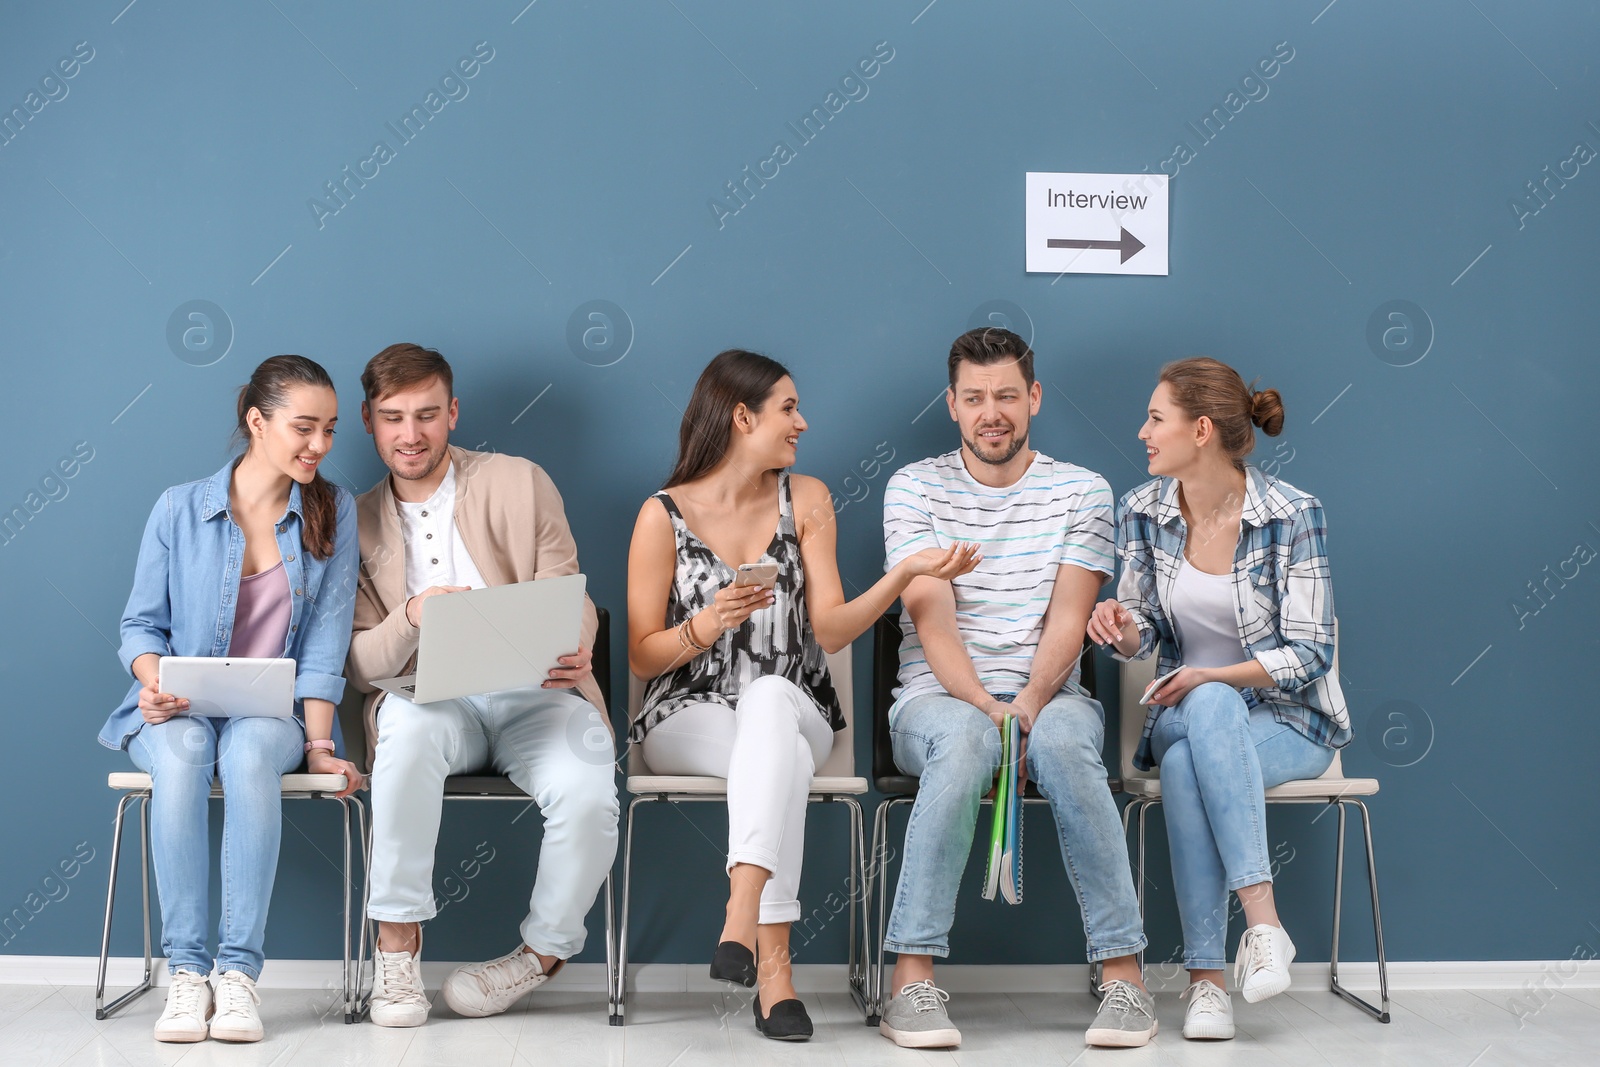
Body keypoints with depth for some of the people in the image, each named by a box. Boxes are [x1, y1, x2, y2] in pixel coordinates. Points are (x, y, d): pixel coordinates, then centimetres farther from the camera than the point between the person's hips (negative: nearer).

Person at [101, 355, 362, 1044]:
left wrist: (318, 743, -8)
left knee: (250, 748, -36)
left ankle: (239, 972, -35)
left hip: (273, 713, 0)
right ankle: (186, 973, -33)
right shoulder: (179, 509, 2)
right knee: (182, 747, -36)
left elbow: (327, 633, -1)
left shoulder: (333, 513, 4)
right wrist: (153, 679, -15)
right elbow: (142, 622, 7)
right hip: (180, 709, 0)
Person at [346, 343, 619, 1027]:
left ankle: (542, 953, -2)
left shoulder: (519, 483, 9)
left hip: (534, 698, 0)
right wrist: (411, 618, -17)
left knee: (588, 795, -31)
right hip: (434, 703, 1)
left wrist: (576, 653, -20)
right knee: (407, 723, -37)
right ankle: (397, 943, -22)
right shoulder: (357, 524, 13)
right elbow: (357, 665, 5)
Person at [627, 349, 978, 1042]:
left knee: (771, 697, -37)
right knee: (784, 753, -37)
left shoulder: (805, 500, 8)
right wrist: (709, 623, -19)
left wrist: (906, 573, -12)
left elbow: (830, 631, 2)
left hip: (792, 712, 2)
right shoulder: (663, 516, 0)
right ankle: (773, 966, -40)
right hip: (688, 720, -2)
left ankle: (740, 925, -48)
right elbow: (642, 657, 0)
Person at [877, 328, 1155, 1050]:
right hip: (939, 697, -1)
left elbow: (1067, 621, -2)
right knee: (965, 739, -37)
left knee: (1063, 739, -36)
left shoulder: (1082, 492, 9)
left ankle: (1123, 972, -30)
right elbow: (932, 617, -6)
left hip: (1048, 697, 1)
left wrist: (1028, 705, -20)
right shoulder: (915, 488, 6)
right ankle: (912, 981, -34)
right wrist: (984, 706, -22)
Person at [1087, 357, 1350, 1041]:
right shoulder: (1142, 512, 1)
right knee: (1201, 724, -37)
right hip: (1186, 717, 3)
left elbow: (1310, 651, -12)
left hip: (1290, 720, -3)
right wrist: (1123, 629, -15)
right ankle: (1261, 921, -37)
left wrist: (1215, 677, -25)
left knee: (1186, 765, -37)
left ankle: (1206, 975, -32)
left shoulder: (1292, 514, -11)